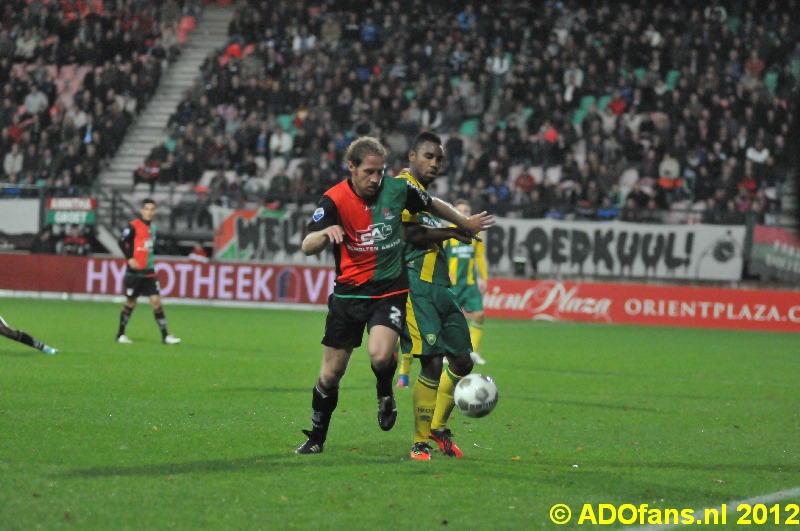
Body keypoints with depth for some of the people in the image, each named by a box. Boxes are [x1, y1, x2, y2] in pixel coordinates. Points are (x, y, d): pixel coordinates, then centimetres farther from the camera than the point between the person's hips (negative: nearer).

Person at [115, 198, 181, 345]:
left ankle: (165, 336, -4)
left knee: (156, 301, -4)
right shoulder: (134, 226, -10)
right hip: (135, 271, -5)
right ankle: (121, 334, 19)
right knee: (130, 303, 3)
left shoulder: (152, 227, 11)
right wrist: (130, 258, -20)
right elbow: (122, 242, -13)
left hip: (149, 272, 5)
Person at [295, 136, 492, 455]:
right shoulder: (334, 200, -11)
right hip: (349, 294, 0)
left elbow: (433, 205, 16)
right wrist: (326, 232, -43)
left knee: (380, 355, -27)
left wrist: (466, 224, 29)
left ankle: (385, 395, 8)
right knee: (331, 374, 3)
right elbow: (307, 247, -21)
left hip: (390, 291, 0)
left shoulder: (397, 189, -5)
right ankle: (316, 438, 25)